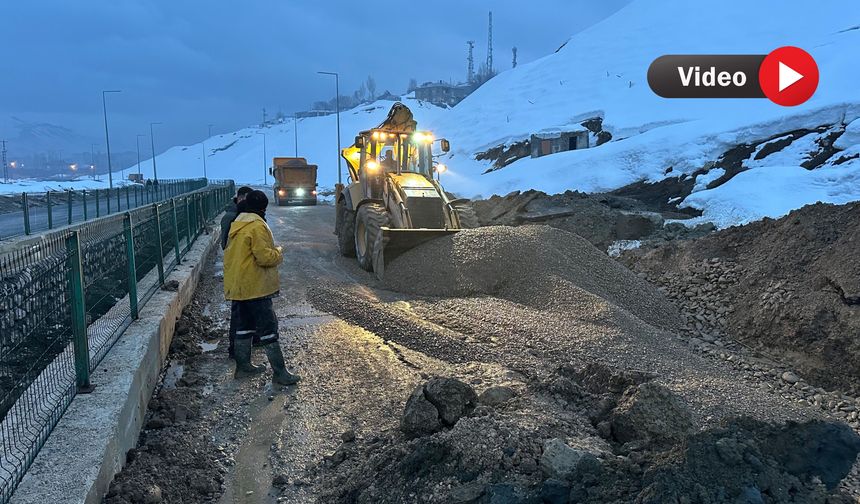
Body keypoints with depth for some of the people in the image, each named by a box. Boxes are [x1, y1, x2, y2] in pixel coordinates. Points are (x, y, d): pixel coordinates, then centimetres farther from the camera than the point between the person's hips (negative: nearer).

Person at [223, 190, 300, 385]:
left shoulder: (237, 225, 12)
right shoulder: (257, 226, -17)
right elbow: (264, 257, -23)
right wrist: (278, 253, -4)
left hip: (239, 286, 9)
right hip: (255, 287, -9)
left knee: (246, 324, 18)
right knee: (268, 327, -6)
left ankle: (243, 366, 27)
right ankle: (280, 372, -3)